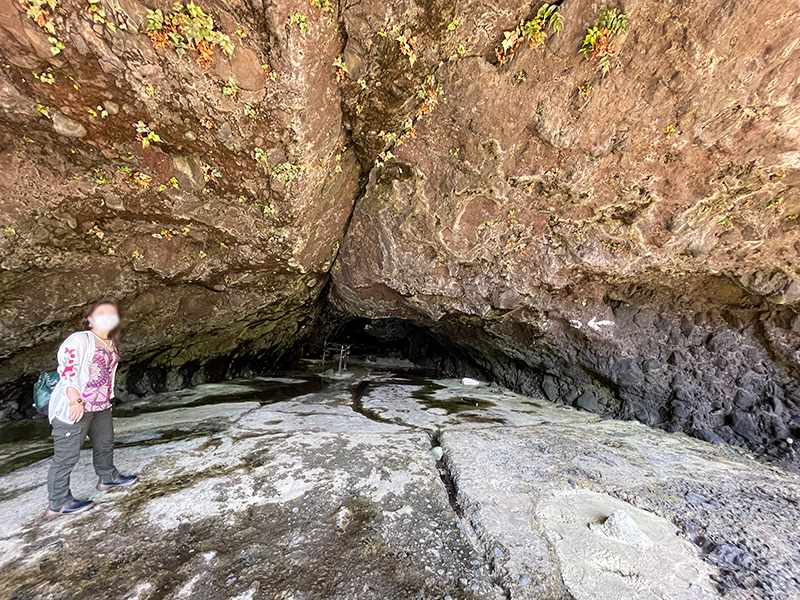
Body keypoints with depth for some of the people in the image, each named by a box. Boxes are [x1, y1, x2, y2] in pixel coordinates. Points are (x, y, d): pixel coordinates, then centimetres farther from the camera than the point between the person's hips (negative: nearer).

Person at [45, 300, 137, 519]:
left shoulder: (110, 344, 11)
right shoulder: (79, 340, -13)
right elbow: (67, 370, -20)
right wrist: (75, 401, -25)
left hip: (100, 406, 9)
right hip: (73, 408, -8)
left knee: (105, 443, 23)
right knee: (67, 455, 3)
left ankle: (107, 477, 43)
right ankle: (58, 504, 18)